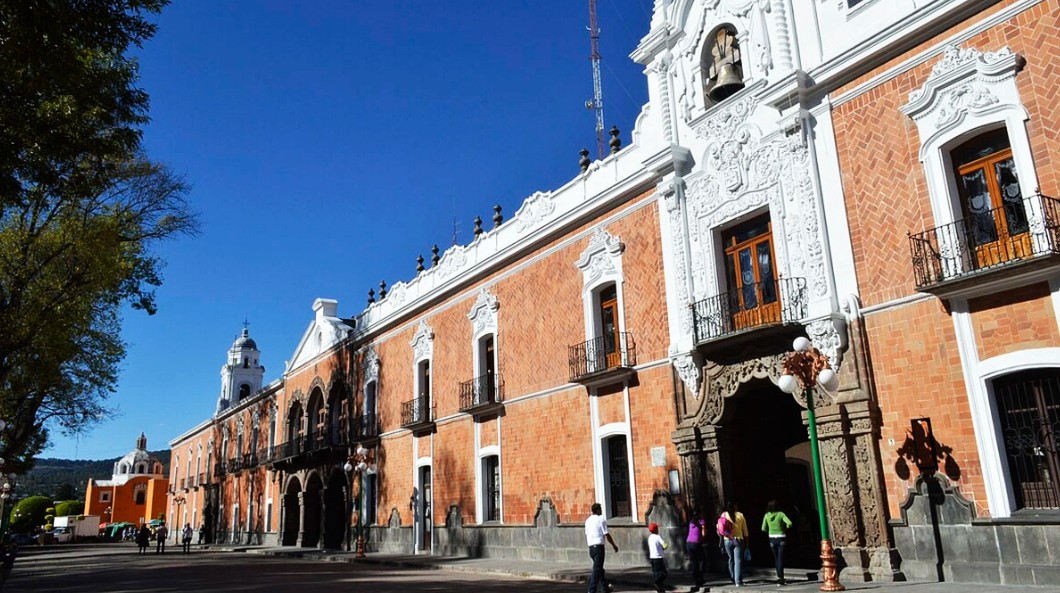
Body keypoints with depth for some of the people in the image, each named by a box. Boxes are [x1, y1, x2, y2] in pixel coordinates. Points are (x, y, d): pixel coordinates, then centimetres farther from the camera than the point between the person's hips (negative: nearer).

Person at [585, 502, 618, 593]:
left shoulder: (588, 521, 12)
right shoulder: (601, 520, -9)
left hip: (591, 547, 8)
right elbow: (607, 535, -9)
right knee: (597, 569, -5)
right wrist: (614, 545, 3)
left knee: (599, 568, 18)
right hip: (598, 546, -8)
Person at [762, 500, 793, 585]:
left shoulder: (767, 516, -2)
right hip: (781, 538, -3)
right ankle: (780, 578, -10)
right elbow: (789, 523, -19)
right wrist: (786, 527, 3)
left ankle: (780, 577, 20)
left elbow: (763, 529, 0)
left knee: (776, 559, 15)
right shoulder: (780, 514, -10)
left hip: (772, 538, 3)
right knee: (780, 559, -1)